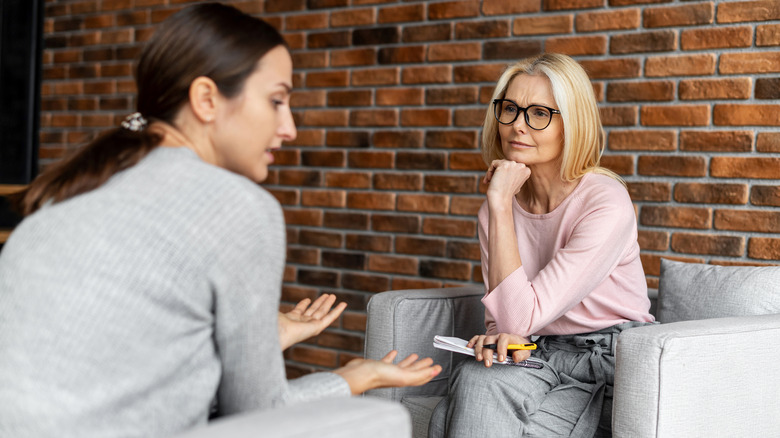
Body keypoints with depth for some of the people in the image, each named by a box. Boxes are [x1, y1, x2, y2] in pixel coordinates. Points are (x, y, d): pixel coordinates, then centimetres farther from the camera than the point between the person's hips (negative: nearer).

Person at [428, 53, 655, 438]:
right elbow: (503, 319, 7)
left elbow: (520, 316, -21)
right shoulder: (497, 208, 3)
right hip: (542, 357, 5)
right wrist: (506, 338, -18)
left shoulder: (606, 203, -17)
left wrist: (501, 205, -19)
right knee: (475, 380, -27)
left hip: (609, 359, -5)